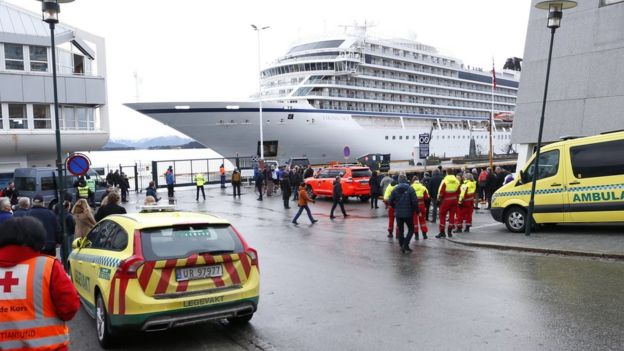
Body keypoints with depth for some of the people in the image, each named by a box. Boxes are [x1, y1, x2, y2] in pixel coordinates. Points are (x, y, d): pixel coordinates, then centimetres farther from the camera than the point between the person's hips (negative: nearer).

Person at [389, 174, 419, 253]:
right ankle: (405, 244, -6)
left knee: (400, 230, 14)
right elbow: (415, 201, -13)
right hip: (408, 214, -2)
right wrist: (417, 210, 1)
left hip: (398, 214, 2)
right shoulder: (410, 189, -8)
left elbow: (390, 201, 0)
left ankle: (402, 245, 14)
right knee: (411, 229, 10)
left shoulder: (395, 190, -1)